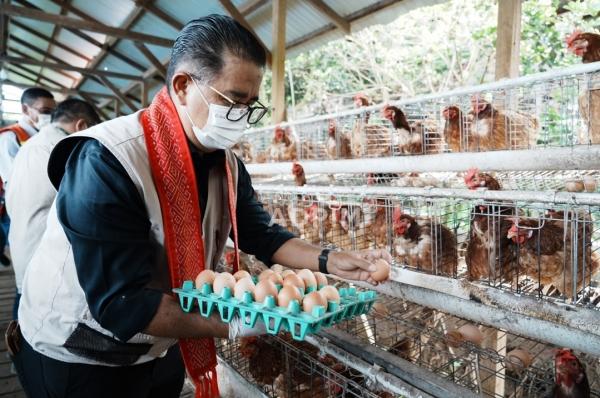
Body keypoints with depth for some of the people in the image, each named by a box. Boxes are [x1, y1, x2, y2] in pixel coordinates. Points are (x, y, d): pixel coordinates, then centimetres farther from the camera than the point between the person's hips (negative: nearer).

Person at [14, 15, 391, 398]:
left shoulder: (227, 165, -7)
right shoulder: (108, 163, -30)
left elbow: (263, 234, -1)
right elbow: (122, 303, -32)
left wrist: (329, 261, -15)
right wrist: (238, 324, -35)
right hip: (77, 359, -5)